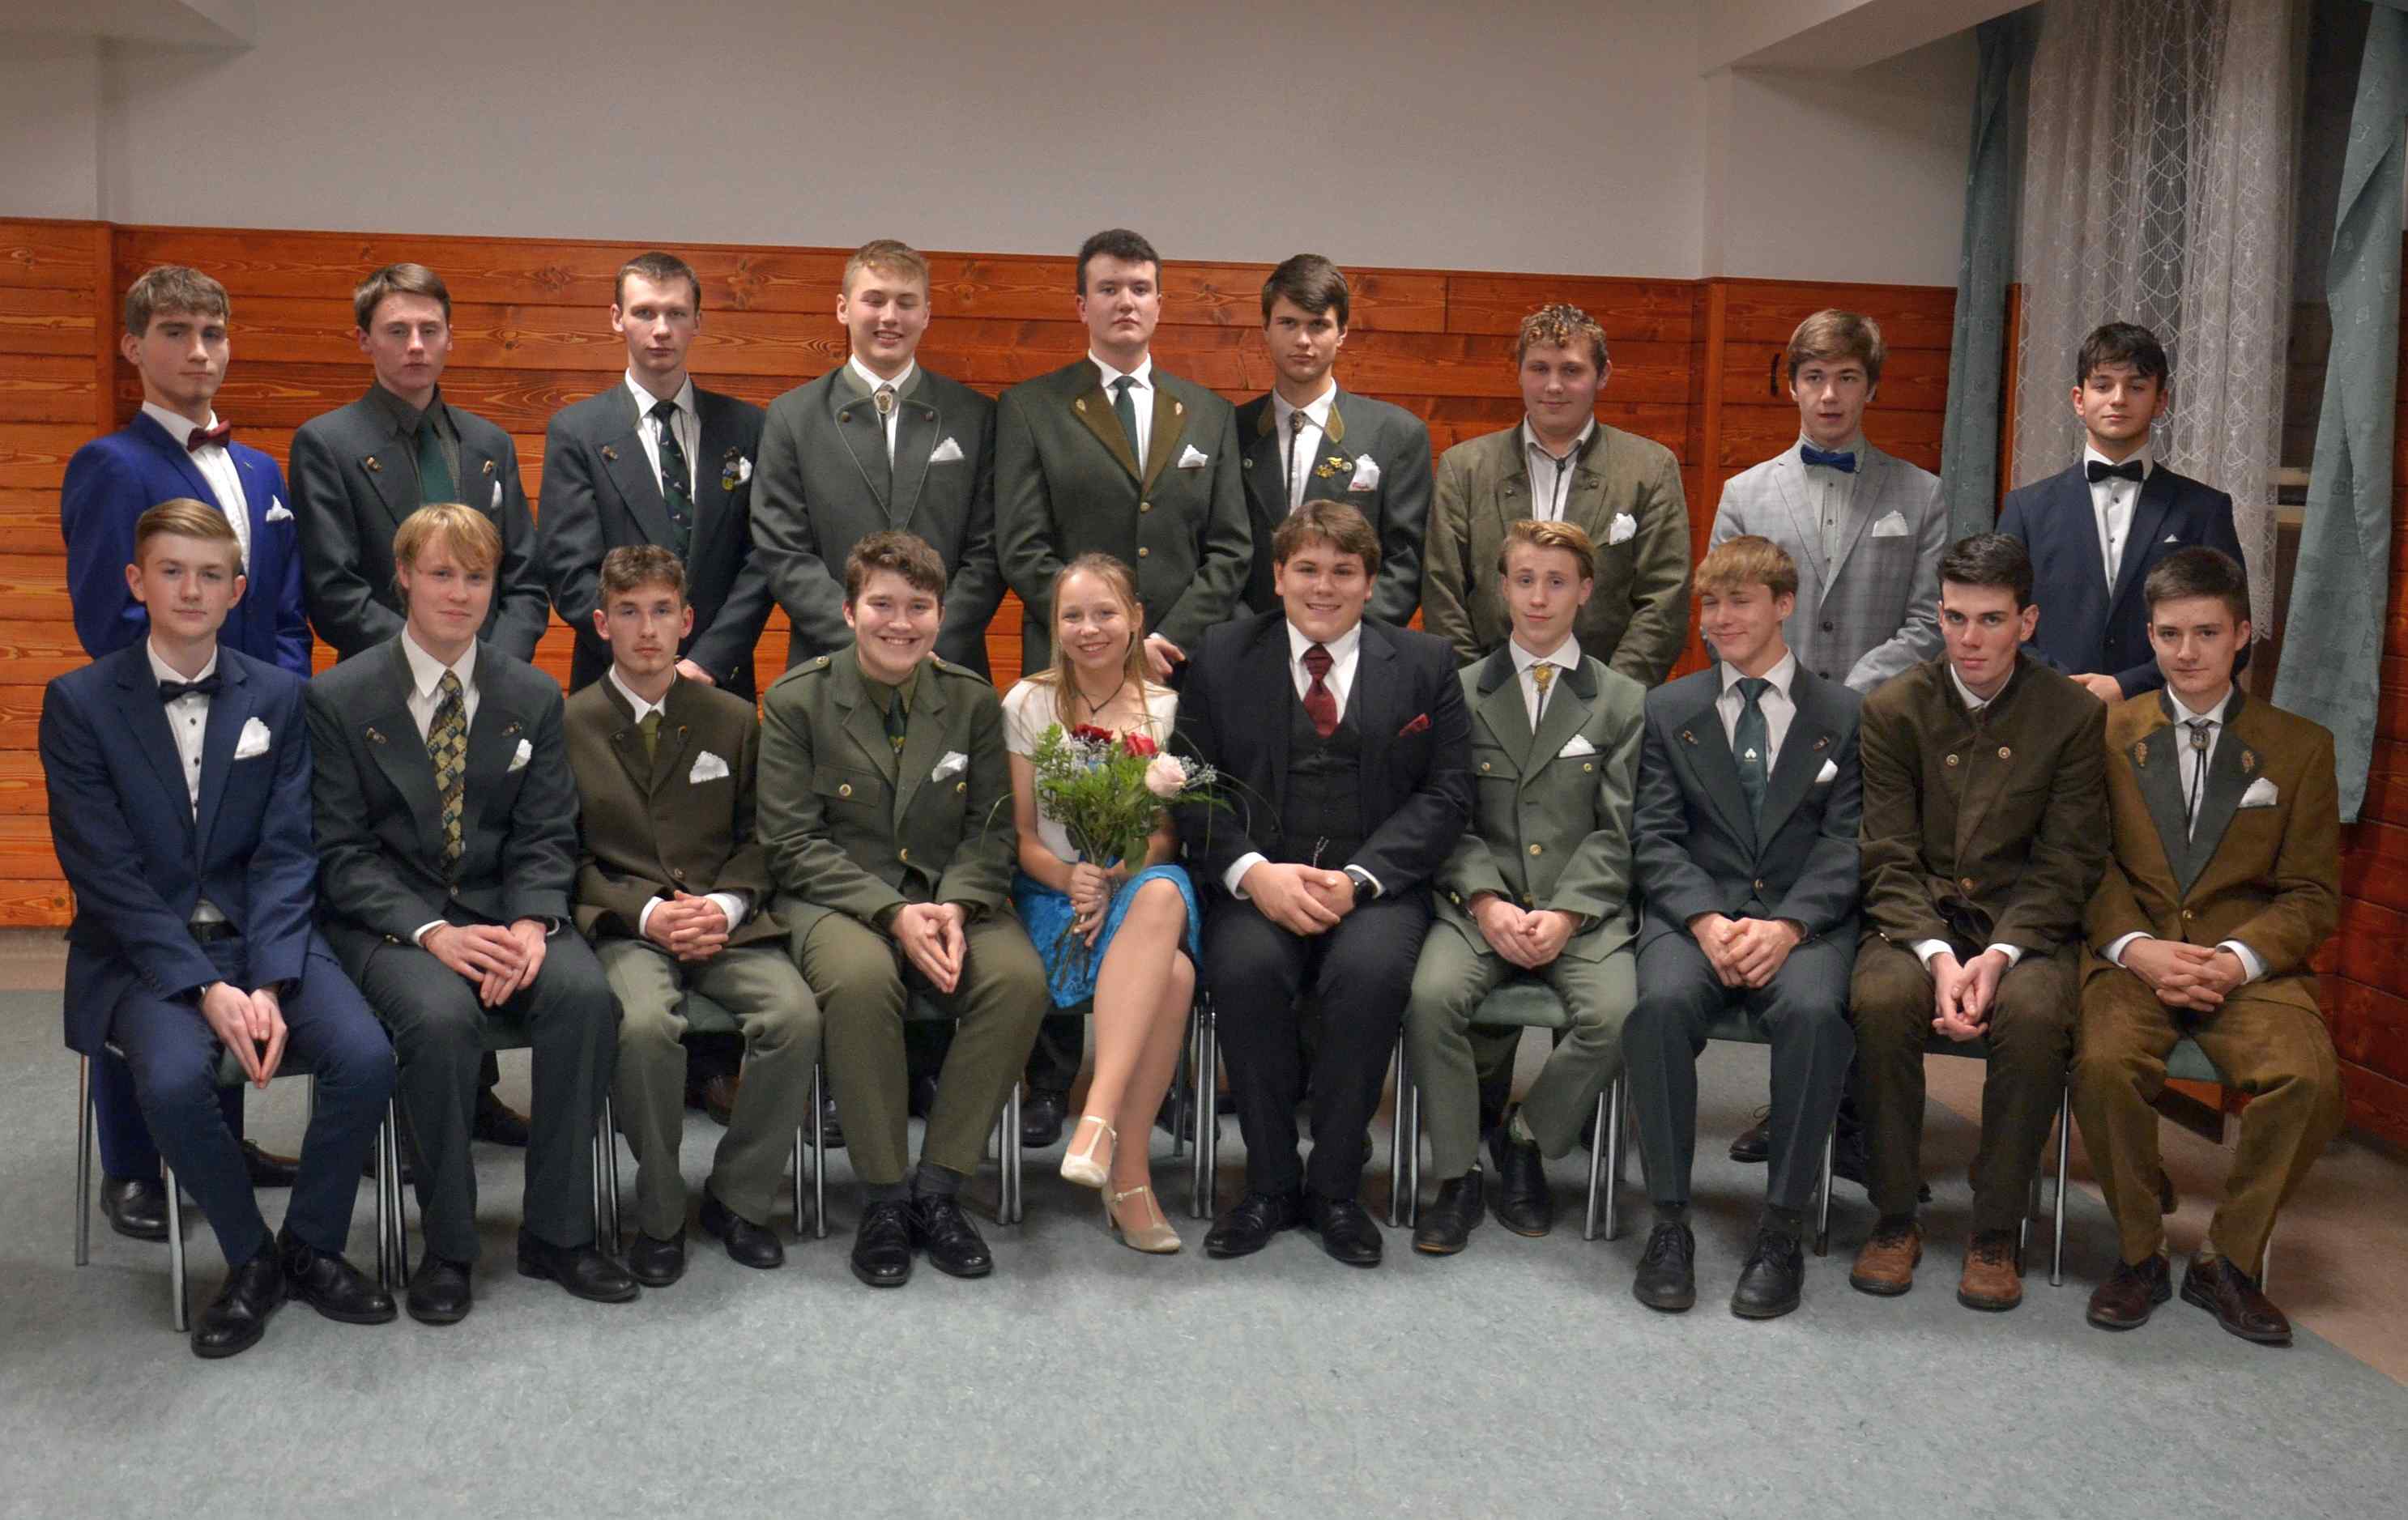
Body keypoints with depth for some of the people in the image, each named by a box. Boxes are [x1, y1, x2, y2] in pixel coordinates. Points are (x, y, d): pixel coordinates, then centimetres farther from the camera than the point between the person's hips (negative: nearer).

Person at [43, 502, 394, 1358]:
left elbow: (285, 855, -1)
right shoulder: (79, 703, -3)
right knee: (174, 1078, -32)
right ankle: (250, 1258, -4)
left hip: (263, 934, 2)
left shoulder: (279, 696, 4)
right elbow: (107, 874, -9)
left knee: (366, 1058, -23)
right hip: (141, 950, -2)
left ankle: (311, 1247, 3)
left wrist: (268, 983, -16)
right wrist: (206, 989, -19)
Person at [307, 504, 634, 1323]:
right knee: (441, 1016, -34)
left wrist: (530, 924, -15)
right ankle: (446, 1246, -15)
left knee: (585, 994, -27)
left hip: (503, 909, 3)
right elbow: (342, 853, -5)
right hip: (388, 918, -2)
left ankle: (556, 1230, -14)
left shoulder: (534, 697, 8)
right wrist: (431, 933, -19)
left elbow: (545, 838, 5)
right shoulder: (338, 699, 0)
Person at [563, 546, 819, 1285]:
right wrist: (646, 912, -12)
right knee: (646, 1023, -34)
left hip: (725, 921, 2)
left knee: (797, 1015, -26)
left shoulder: (733, 720, 11)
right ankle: (659, 1215, -12)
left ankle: (737, 1198, -5)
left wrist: (725, 906, -7)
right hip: (623, 926, -2)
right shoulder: (570, 725, 4)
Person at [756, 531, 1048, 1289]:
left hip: (950, 895, 3)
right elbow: (793, 844, -6)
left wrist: (955, 906, -16)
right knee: (861, 979, -37)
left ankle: (938, 1186, -15)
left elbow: (991, 829, 6)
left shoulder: (973, 701, 7)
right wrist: (894, 913, -19)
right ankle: (884, 1196, -18)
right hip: (836, 899, -2)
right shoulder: (795, 701, -1)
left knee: (1020, 977, -29)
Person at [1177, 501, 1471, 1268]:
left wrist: (1357, 879, -11)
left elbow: (1444, 796, 3)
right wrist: (1253, 872, -14)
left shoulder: (1424, 664, 10)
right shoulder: (1222, 656, 11)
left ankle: (1335, 1186, -12)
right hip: (1255, 882, 0)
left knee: (1371, 971, -32)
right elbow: (1192, 787, 4)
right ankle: (1270, 1184, -11)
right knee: (1246, 968, -31)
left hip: (1373, 884, 0)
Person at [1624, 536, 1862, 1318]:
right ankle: (1669, 1220, -20)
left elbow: (1845, 843, 2)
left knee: (1813, 1010, -33)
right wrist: (1707, 922, -14)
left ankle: (1782, 1229, -20)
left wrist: (1786, 926, -16)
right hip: (1695, 911, 1)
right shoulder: (1670, 710, 15)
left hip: (1805, 918, -1)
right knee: (1661, 1002, -32)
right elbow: (1657, 840, 5)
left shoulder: (1843, 714, 12)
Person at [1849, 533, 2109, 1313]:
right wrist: (1937, 955, -19)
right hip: (1916, 917, 1)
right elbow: (1888, 860, -3)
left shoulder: (2076, 715, 0)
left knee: (2036, 1014, -32)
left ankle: (1996, 1232, -14)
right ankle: (1896, 1217, -13)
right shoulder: (1893, 709, 2)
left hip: (2025, 922, 0)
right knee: (1881, 1001, -31)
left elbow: (2066, 865, -2)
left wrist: (1999, 956, -18)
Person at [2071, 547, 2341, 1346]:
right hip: (2132, 951, 0)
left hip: (2250, 962, 1)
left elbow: (2312, 892, 6)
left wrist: (2238, 958, -12)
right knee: (2105, 1065, -31)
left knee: (2308, 1077, -28)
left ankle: (2229, 1261, -6)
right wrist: (2135, 946, -14)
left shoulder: (2300, 746, 10)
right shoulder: (2107, 732, 9)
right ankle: (2139, 1253, -7)